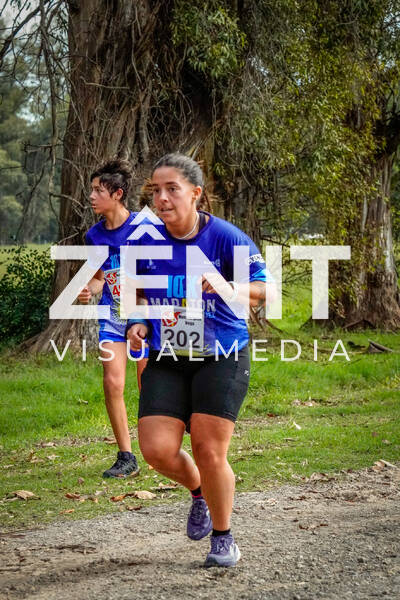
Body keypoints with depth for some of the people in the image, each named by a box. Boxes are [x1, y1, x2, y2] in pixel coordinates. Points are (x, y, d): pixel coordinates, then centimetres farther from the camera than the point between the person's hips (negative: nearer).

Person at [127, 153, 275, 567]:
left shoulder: (225, 237, -11)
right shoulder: (146, 242, 1)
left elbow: (262, 288, -12)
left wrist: (227, 289, -32)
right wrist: (138, 325, -3)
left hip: (221, 359, -3)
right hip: (166, 361, 4)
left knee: (209, 453, -7)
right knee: (157, 450, -8)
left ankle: (223, 536, 18)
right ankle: (198, 492, 28)